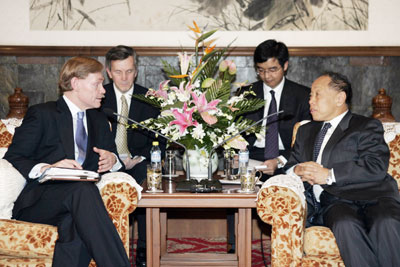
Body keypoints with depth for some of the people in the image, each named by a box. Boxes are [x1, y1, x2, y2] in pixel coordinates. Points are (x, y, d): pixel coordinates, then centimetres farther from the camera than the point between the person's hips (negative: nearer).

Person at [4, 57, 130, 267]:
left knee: (73, 225, -35)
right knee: (83, 189, -37)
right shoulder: (42, 114, 4)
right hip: (37, 201, -4)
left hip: (75, 202, 4)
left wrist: (112, 160, 0)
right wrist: (47, 168, -19)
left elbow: (112, 154, 25)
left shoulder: (99, 120, 24)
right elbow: (12, 159, -1)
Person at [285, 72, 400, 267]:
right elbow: (290, 165, 27)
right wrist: (298, 171, 2)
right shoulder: (306, 131, 31)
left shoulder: (366, 126, 12)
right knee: (345, 224, -34)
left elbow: (377, 166, -4)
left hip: (371, 195, -2)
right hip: (333, 203, 2)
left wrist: (329, 175, -9)